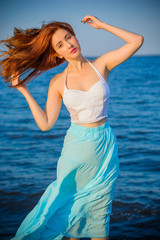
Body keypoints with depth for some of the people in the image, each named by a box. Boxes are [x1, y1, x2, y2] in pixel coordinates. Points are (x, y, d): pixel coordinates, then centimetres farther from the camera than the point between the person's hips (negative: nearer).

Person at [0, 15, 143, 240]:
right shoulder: (58, 82, 0)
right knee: (71, 208, 10)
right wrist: (24, 91, -4)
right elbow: (45, 123, -5)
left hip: (105, 146, 0)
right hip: (76, 147, 1)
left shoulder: (101, 65, -1)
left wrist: (102, 25, 0)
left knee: (100, 214, 8)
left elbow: (137, 40, -5)